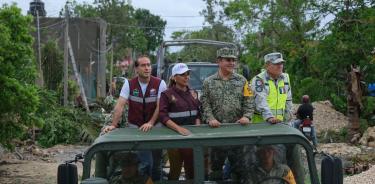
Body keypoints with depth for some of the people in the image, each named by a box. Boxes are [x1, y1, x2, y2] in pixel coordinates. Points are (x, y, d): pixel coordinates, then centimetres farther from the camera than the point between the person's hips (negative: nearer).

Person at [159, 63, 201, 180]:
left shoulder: (192, 93, 11)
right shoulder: (167, 94, -5)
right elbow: (162, 116, -14)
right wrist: (178, 128, -26)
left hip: (191, 135, 4)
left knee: (192, 170, 9)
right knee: (175, 171, 3)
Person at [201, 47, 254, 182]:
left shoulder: (242, 81, 8)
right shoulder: (208, 82, 5)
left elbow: (248, 102, 4)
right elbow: (205, 104, -1)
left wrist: (246, 116, -11)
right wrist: (210, 118, -15)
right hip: (217, 128, -1)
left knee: (238, 164, 6)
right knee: (216, 163, 7)